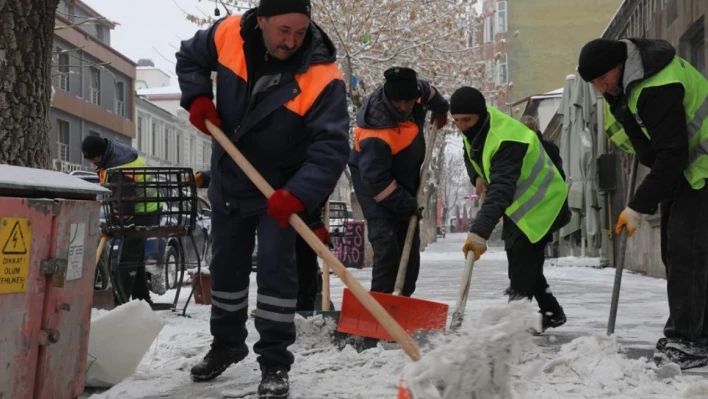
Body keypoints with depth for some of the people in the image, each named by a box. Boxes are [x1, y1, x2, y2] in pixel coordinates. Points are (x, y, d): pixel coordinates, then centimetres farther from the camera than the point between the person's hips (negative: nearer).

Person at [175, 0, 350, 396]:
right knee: (226, 265, 16)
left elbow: (331, 148, -33)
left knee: (275, 266, -13)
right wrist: (197, 98, -14)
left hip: (280, 189, -4)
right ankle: (227, 343, 37)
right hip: (228, 180, 4)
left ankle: (275, 363, 0)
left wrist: (298, 194, -45)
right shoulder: (228, 35, -18)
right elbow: (190, 57, 4)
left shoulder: (322, 78, -29)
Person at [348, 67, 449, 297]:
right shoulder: (375, 136, -37)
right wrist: (406, 205, -26)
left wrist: (440, 109, 27)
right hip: (373, 180, -8)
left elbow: (427, 90, 11)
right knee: (386, 243, -21)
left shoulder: (413, 92, -17)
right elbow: (376, 180, -32)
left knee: (410, 243, 11)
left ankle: (404, 298, 21)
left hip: (406, 178, 8)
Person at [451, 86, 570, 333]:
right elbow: (470, 155, 15)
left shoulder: (507, 140, -37)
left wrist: (479, 232, -58)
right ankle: (551, 312, 30)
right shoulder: (476, 128, -8)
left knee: (522, 263, -18)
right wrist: (477, 176, -6)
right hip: (517, 203, 10)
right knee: (522, 263, 16)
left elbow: (501, 190, -49)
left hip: (541, 204, -10)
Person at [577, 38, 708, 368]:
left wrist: (638, 207, -29)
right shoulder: (626, 78, 0)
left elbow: (671, 155, -32)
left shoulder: (659, 89, -32)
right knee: (674, 249, 9)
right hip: (677, 167, 10)